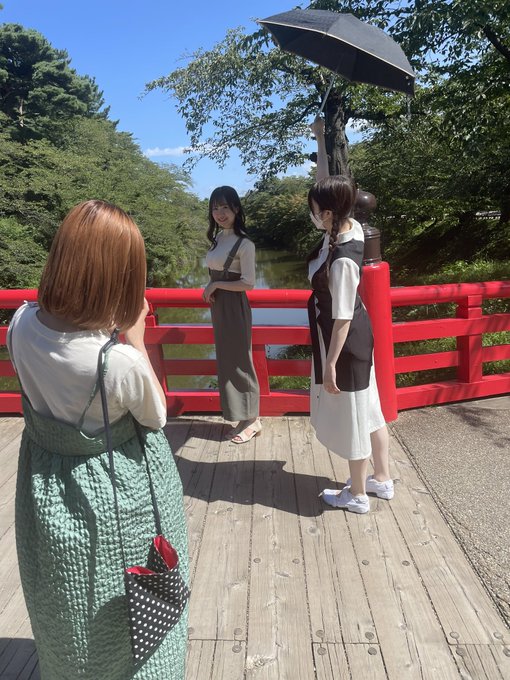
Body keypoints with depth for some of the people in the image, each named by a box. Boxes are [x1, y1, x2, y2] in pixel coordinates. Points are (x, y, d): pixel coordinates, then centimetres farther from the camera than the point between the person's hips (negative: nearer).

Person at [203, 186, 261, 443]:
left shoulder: (244, 243, -14)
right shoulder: (218, 238, 10)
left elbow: (248, 283, -17)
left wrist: (216, 285, -12)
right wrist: (209, 289, 2)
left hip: (234, 306, -8)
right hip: (218, 306, 8)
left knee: (238, 361, 1)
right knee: (226, 360, 13)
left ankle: (251, 420, 16)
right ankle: (243, 417, 27)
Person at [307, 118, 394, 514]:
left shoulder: (342, 260, -30)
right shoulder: (349, 226, -6)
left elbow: (342, 319, -25)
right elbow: (325, 181, 9)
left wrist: (329, 366, -17)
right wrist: (320, 137, 13)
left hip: (344, 342, -9)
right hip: (357, 336, 9)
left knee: (350, 416, 8)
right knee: (367, 408, 20)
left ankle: (357, 495, 29)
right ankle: (382, 480, 39)